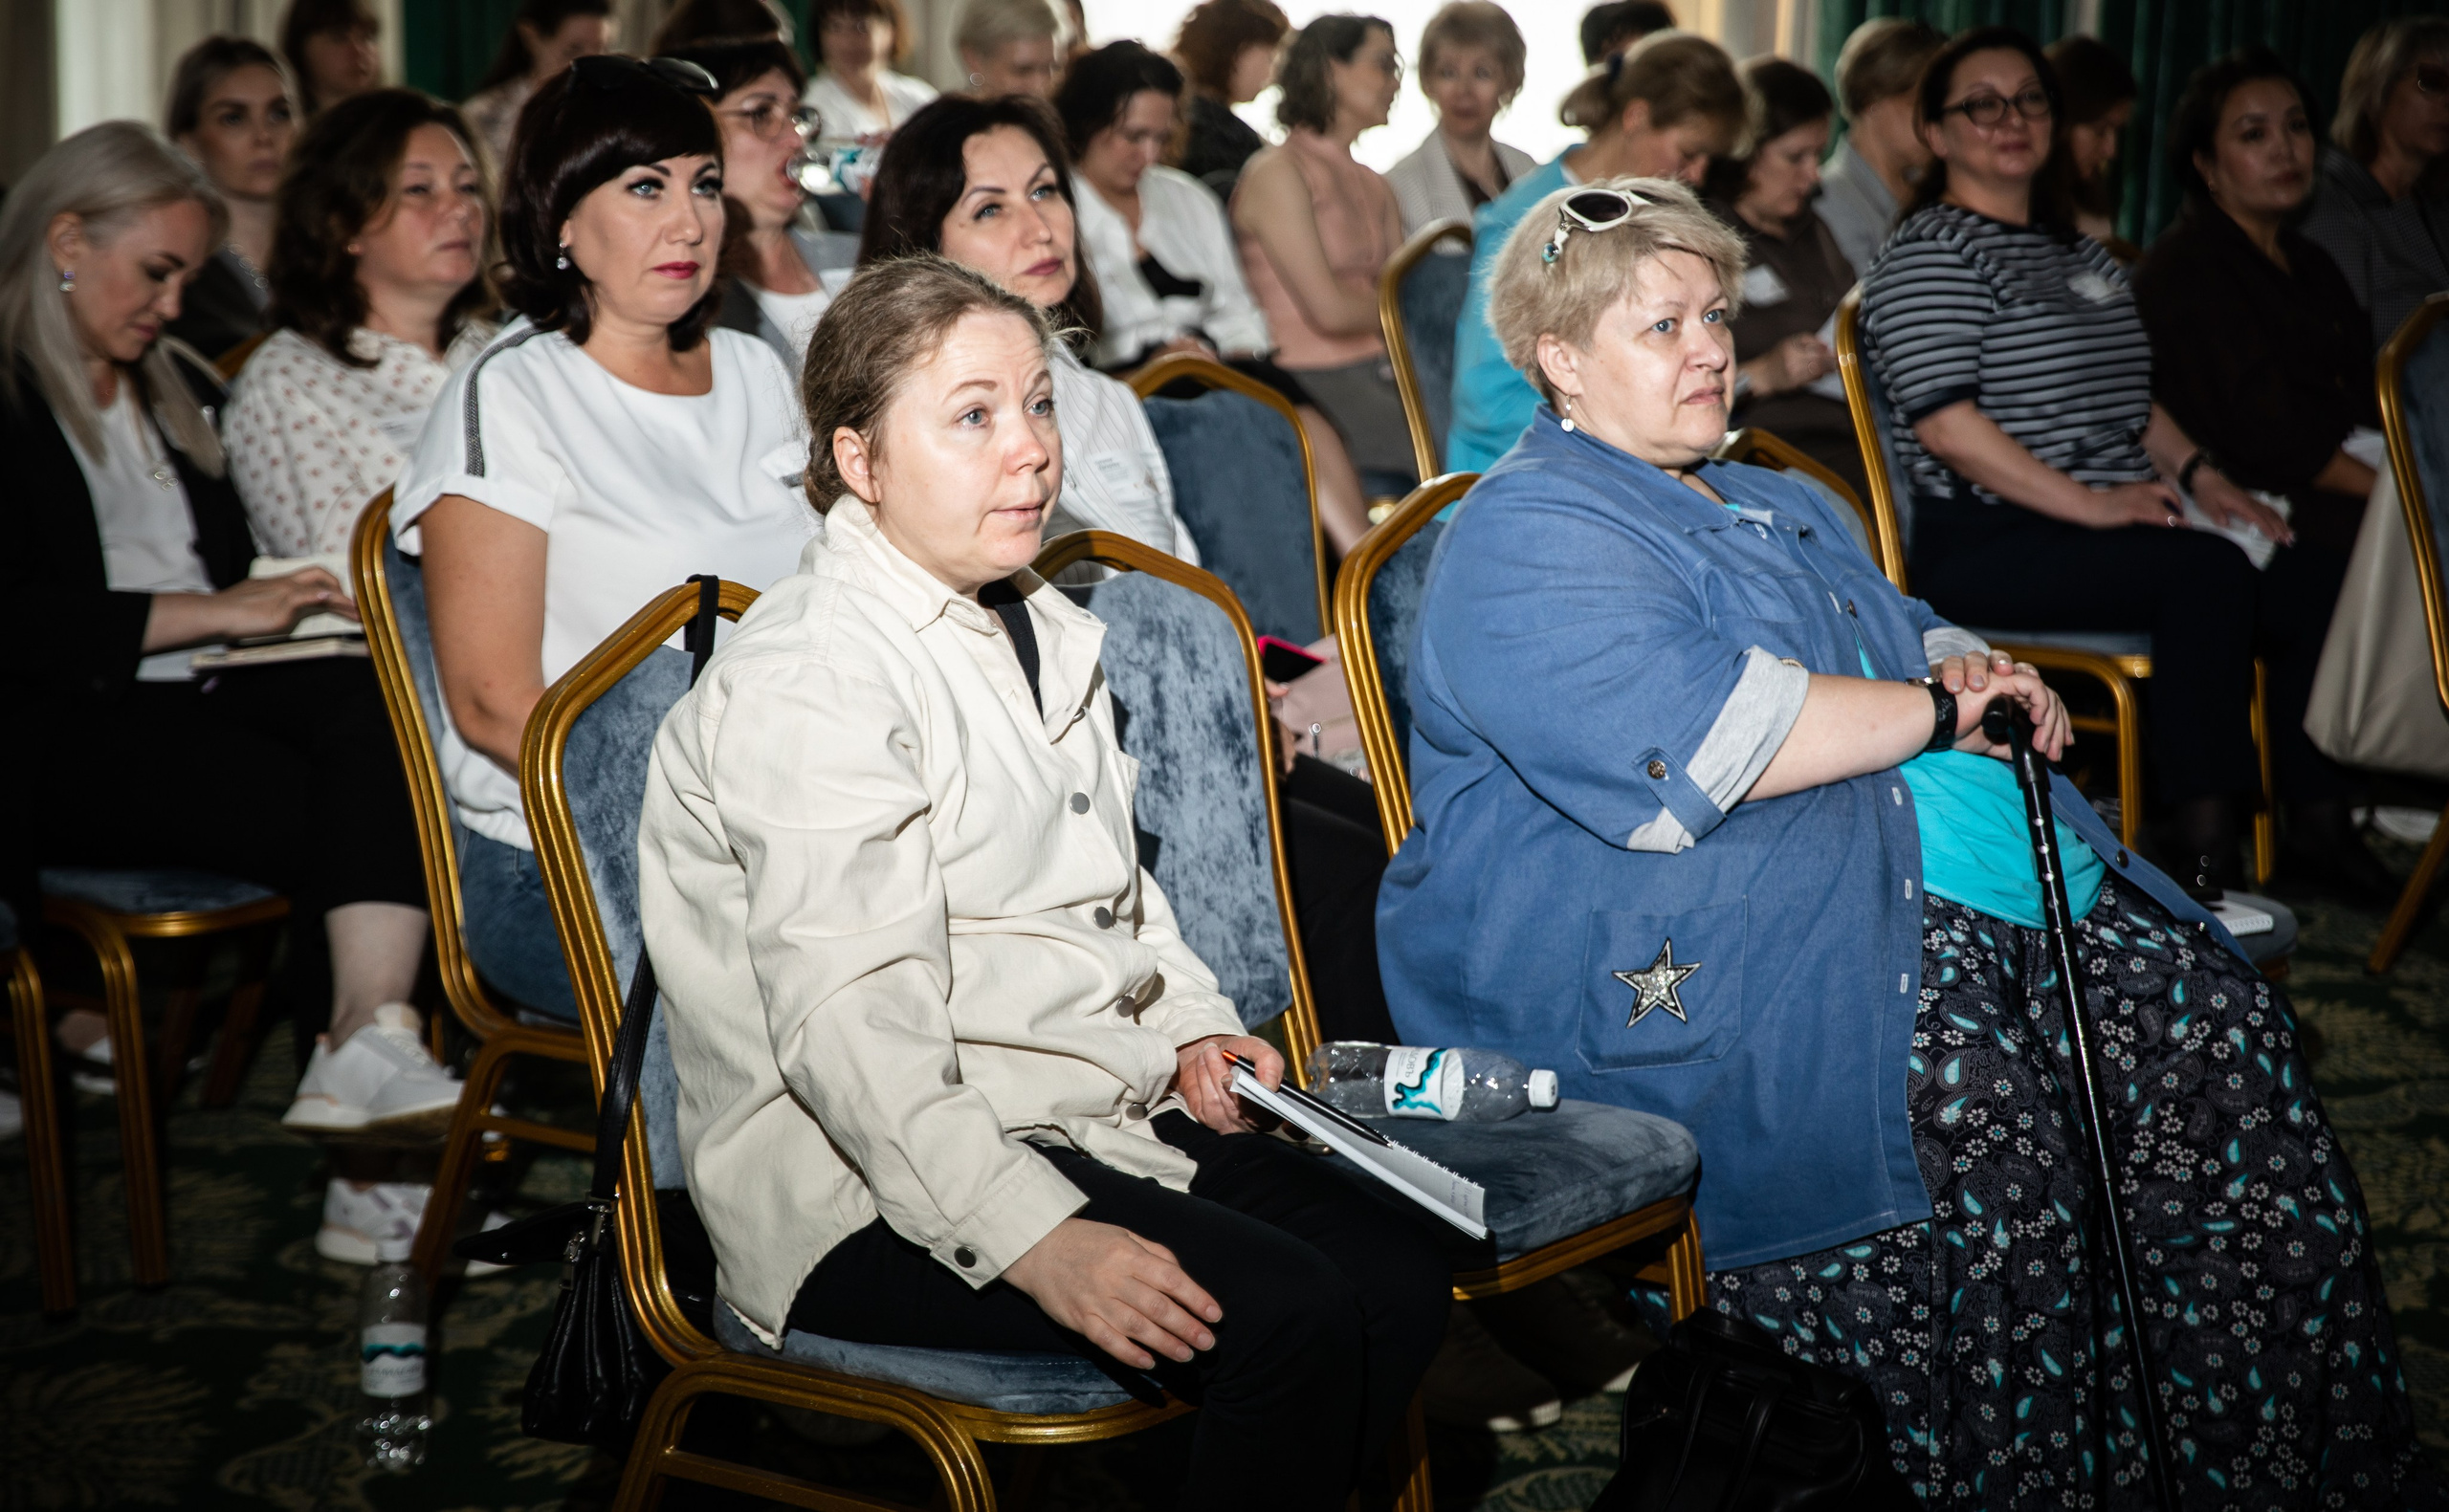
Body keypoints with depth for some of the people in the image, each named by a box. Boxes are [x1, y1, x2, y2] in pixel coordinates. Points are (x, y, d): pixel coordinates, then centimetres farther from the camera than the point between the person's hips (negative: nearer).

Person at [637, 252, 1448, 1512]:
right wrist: (1034, 1241, -30)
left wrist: (1190, 1030, 10)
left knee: (1398, 1277, -13)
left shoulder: (1040, 630, 17)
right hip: (872, 1186, -9)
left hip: (1085, 1117, 9)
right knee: (1283, 1314, -26)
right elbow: (849, 1027, -23)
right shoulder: (804, 682, -14)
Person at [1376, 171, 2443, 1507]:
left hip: (1951, 868, 9)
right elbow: (1692, 737, -17)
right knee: (1972, 1094, -34)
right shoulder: (1526, 535, -3)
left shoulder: (1777, 507, 28)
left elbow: (1915, 637, 33)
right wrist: (1935, 712, -9)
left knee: (2215, 1024, -12)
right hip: (1684, 949, -8)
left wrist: (1972, 670, 7)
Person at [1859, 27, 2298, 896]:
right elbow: (1946, 424, -16)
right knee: (2211, 577, -31)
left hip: (2115, 524, 8)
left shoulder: (2079, 254, 25)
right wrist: (2087, 505, -19)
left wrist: (2197, 472, 10)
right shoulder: (1929, 255, -4)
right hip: (1982, 548, -8)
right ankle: (2199, 857, -29)